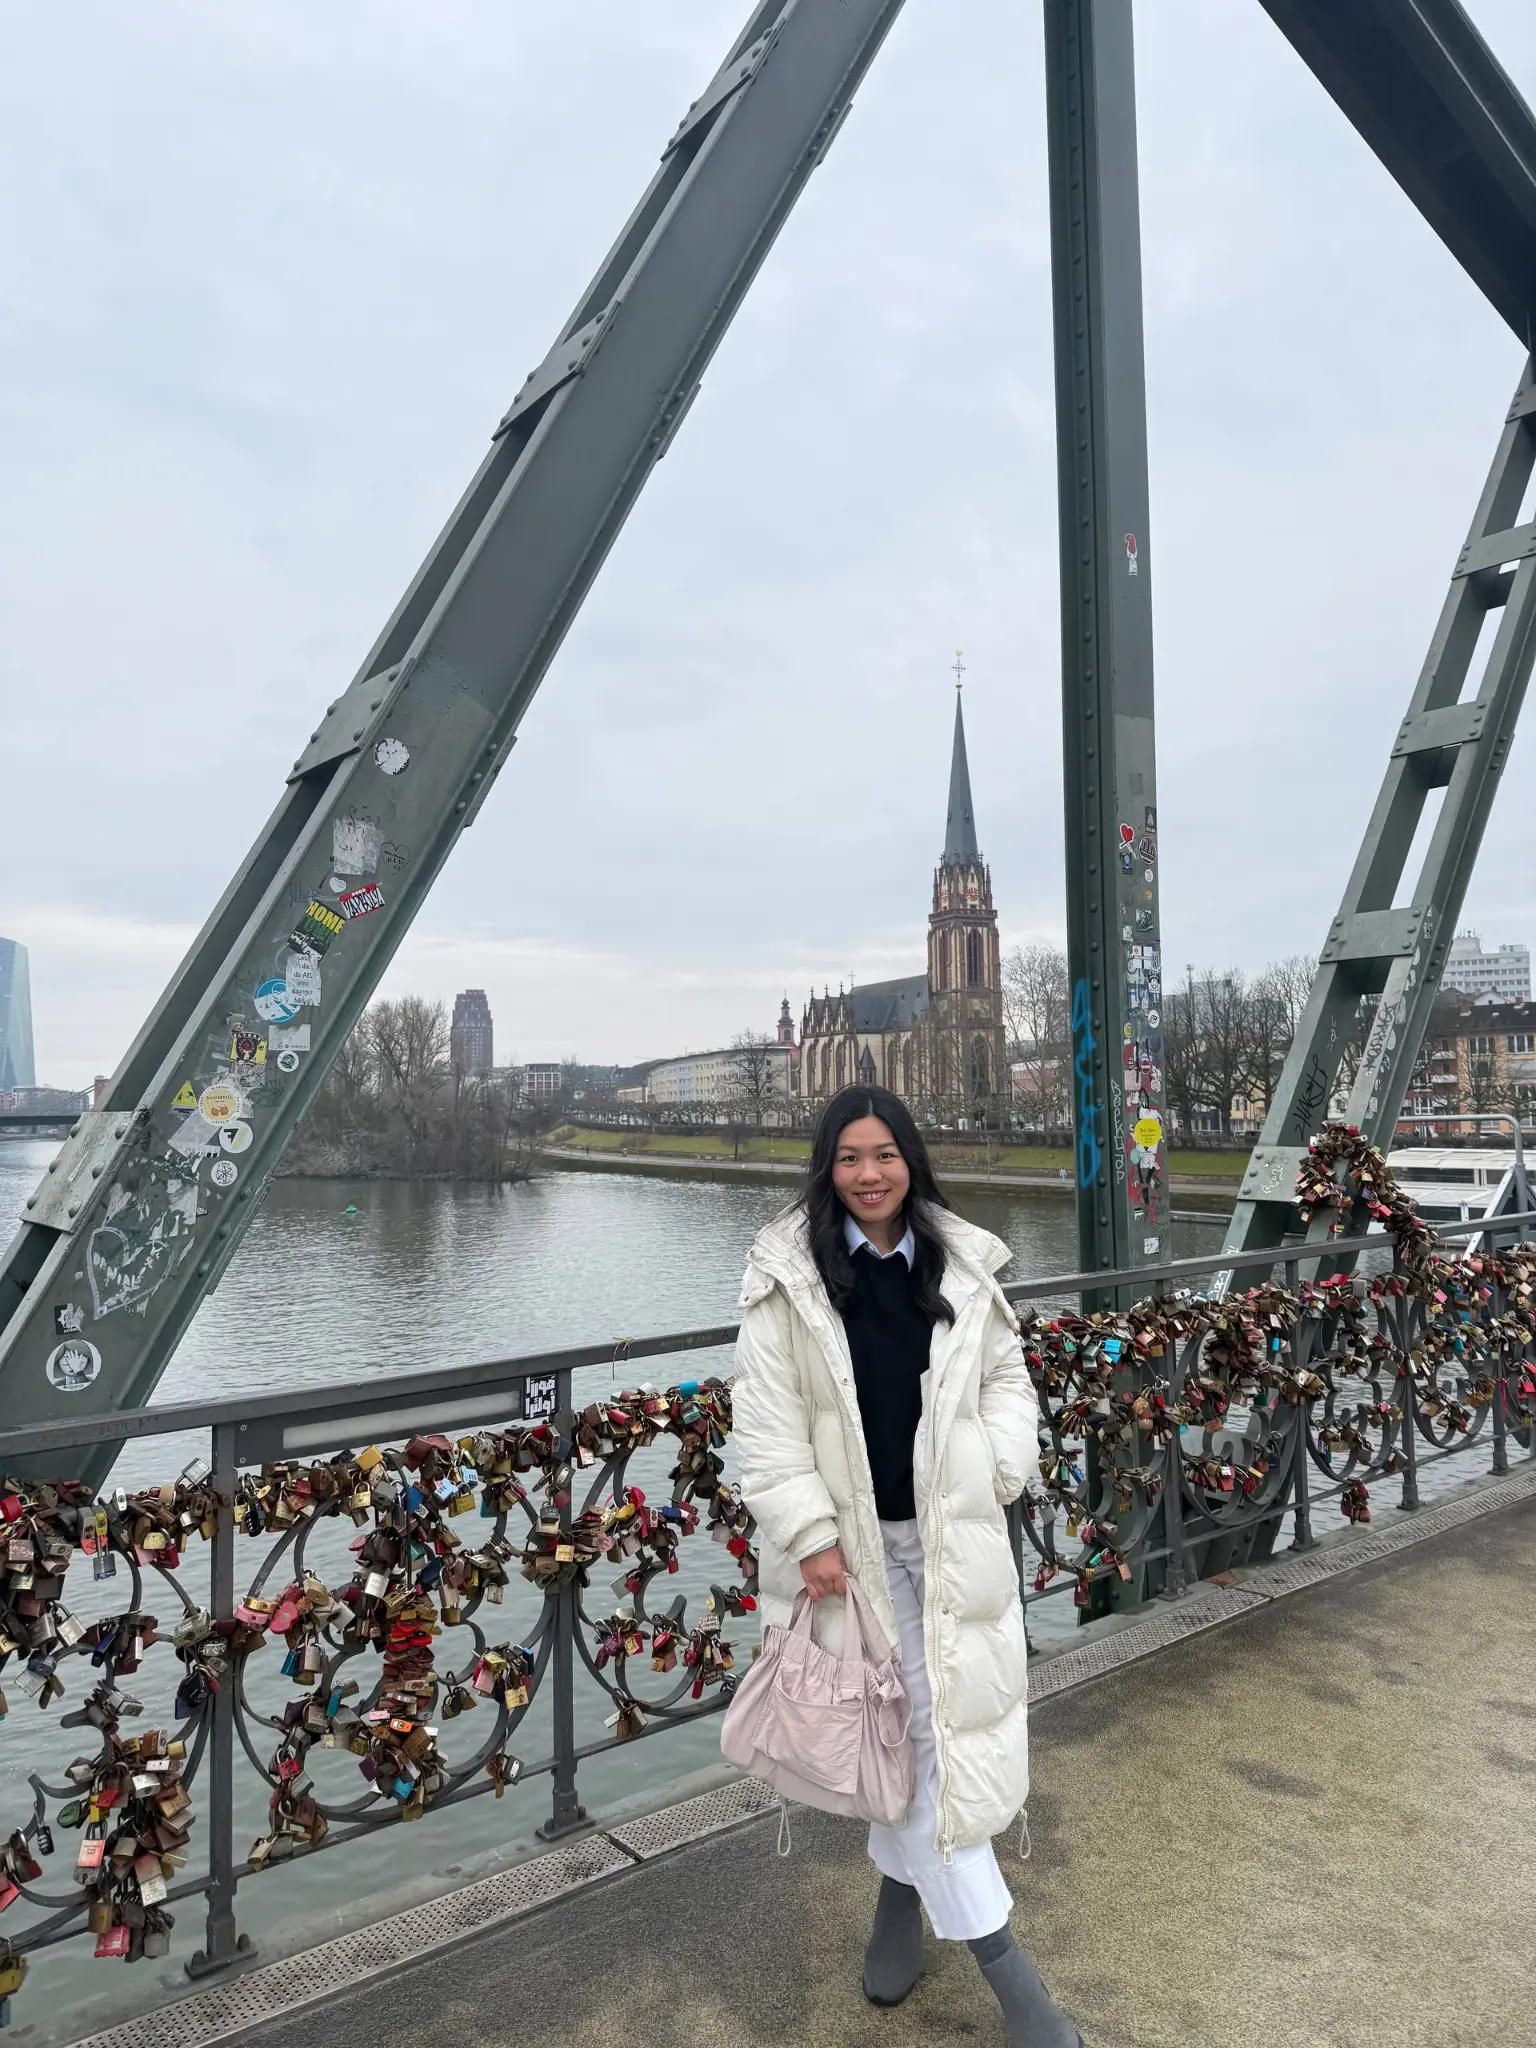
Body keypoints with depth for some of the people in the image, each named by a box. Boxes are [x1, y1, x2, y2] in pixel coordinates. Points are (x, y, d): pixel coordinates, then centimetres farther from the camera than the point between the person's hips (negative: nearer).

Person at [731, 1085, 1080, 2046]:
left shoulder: (964, 1265, 1)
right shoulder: (787, 1274, -8)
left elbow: (1008, 1379, 11)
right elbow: (768, 1422, -8)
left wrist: (1000, 1468, -4)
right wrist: (810, 1533, -12)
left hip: (952, 1534, 3)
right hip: (853, 1540, -3)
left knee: (951, 1717, 11)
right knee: (906, 1728, 3)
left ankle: (901, 1885, 38)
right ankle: (998, 1953, 18)